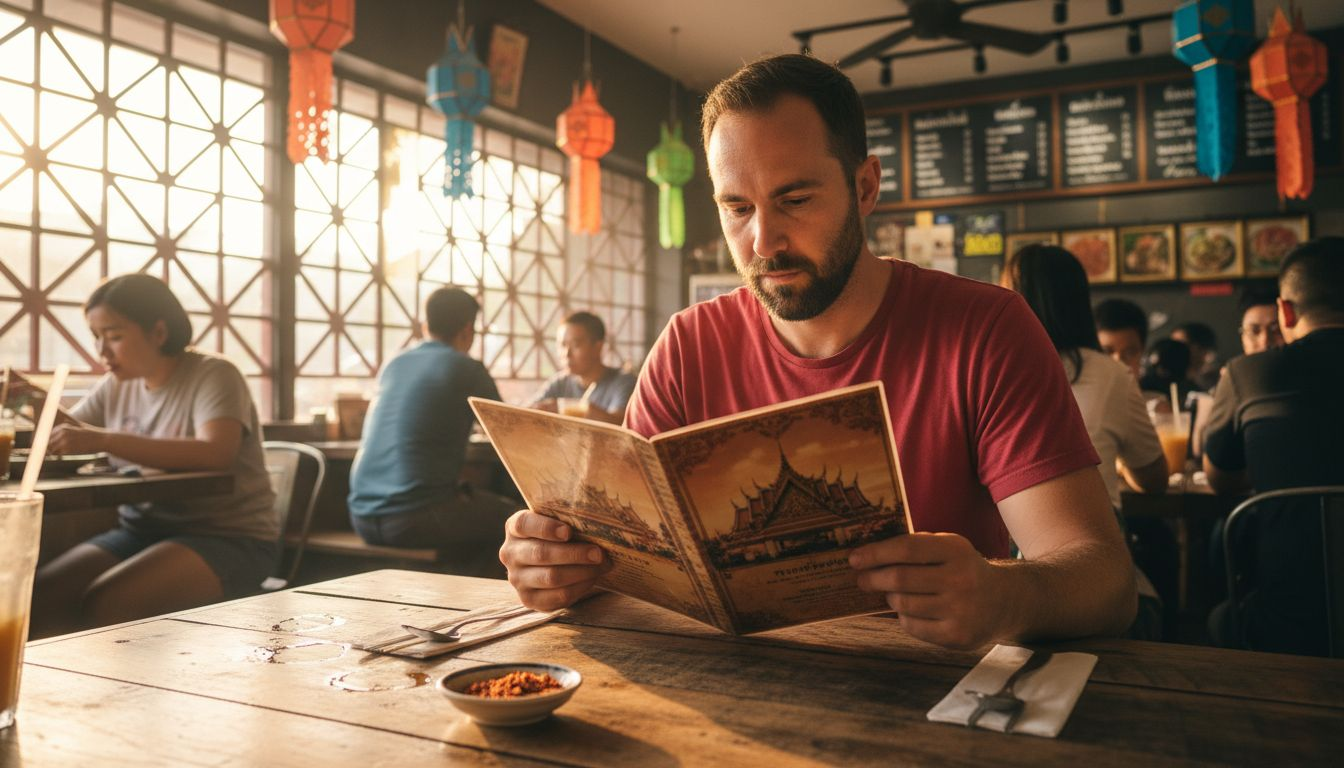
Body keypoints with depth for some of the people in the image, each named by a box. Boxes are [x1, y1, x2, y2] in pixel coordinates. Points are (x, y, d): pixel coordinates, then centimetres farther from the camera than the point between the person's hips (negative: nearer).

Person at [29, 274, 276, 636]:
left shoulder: (214, 375, -12)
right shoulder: (116, 387, 10)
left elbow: (217, 454, -29)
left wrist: (103, 440, -33)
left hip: (229, 538, -6)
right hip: (143, 530, 7)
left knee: (105, 604, -27)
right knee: (39, 598, -16)